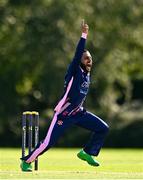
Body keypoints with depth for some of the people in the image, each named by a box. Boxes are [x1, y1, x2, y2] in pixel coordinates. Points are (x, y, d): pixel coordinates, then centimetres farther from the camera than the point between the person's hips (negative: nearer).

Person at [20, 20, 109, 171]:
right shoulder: (75, 71, -14)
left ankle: (86, 153, 15)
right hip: (63, 114, -8)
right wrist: (84, 35, -35)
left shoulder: (87, 74, 8)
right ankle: (26, 161, 7)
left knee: (103, 128, 1)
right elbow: (78, 54, -31)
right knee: (48, 142, -10)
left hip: (78, 113, 8)